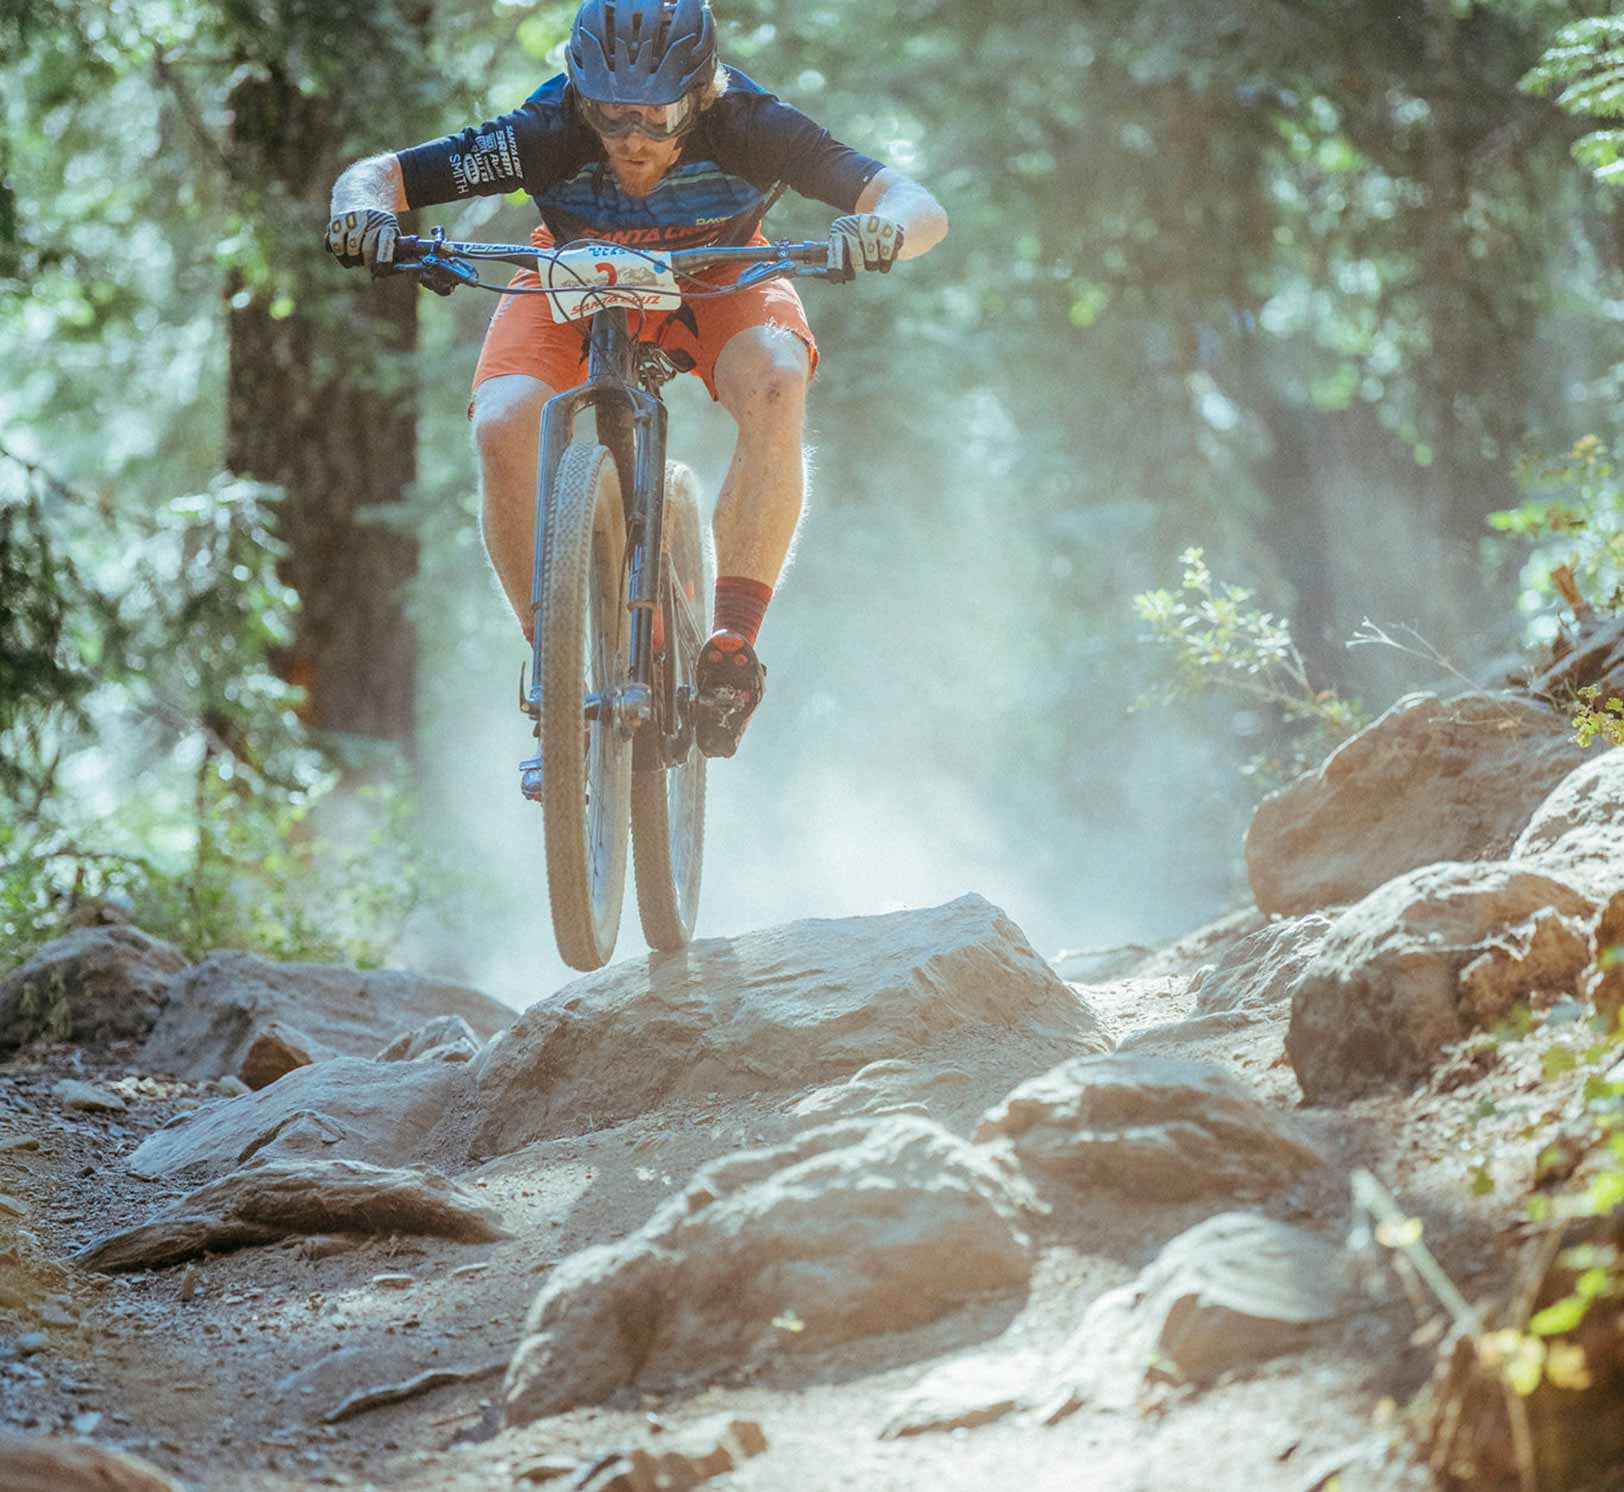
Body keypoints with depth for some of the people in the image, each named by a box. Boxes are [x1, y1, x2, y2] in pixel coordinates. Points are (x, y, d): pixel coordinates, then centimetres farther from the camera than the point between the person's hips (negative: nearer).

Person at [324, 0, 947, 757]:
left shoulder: (749, 127, -34)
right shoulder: (547, 133, -34)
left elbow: (921, 208, -38)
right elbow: (377, 173, -29)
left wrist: (885, 227, -62)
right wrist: (365, 210, -53)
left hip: (717, 280, 0)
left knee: (774, 385, -34)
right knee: (502, 426, -27)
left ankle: (733, 639, -26)